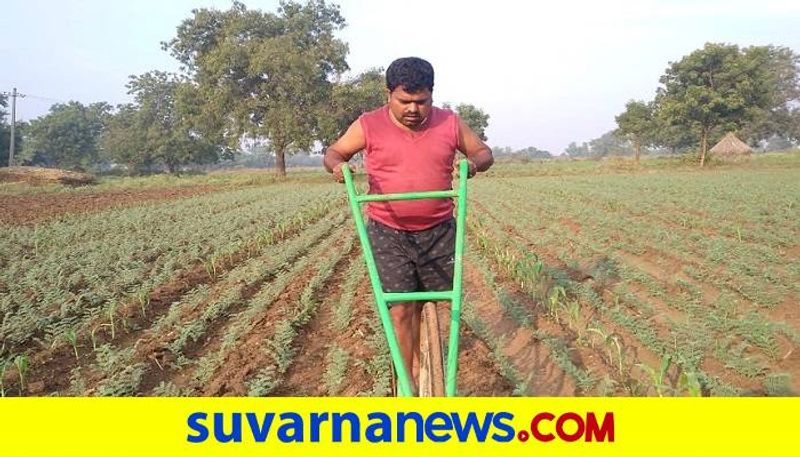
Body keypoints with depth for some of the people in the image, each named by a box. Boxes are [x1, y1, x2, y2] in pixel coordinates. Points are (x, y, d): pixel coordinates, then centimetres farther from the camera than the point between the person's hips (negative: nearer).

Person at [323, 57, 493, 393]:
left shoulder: (450, 123, 0)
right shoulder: (368, 126, -5)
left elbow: (483, 151, 12)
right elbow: (333, 152, 7)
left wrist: (475, 162, -12)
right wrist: (337, 165, -17)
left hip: (439, 232, 2)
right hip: (388, 233, -2)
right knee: (401, 307, -3)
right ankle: (410, 374, 12)